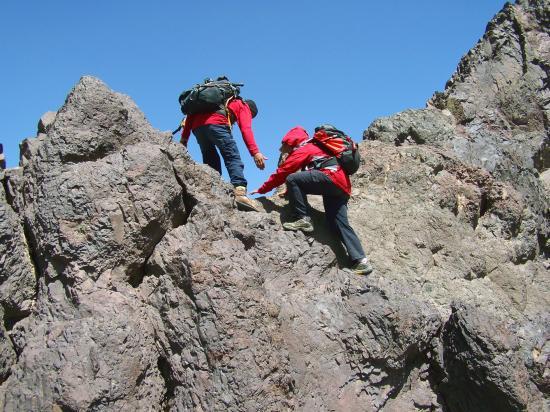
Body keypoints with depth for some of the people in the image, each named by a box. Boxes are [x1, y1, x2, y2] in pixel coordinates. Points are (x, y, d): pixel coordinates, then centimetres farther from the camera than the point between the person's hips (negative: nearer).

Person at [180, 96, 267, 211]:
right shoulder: (243, 106, 23)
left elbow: (191, 114, 27)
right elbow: (246, 129, 1)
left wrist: (184, 137, 23)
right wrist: (255, 152, -10)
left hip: (197, 126, 6)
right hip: (216, 123, -6)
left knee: (211, 162, 15)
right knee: (233, 158, -9)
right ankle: (240, 192, -28)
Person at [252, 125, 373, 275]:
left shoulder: (303, 149, 4)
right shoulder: (314, 147, 32)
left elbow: (282, 172, 2)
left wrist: (262, 189, 10)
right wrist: (291, 192, 33)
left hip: (332, 177, -10)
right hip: (343, 186, 10)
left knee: (292, 179, -14)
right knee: (340, 224, 6)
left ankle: (303, 220, -14)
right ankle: (361, 261, -1)